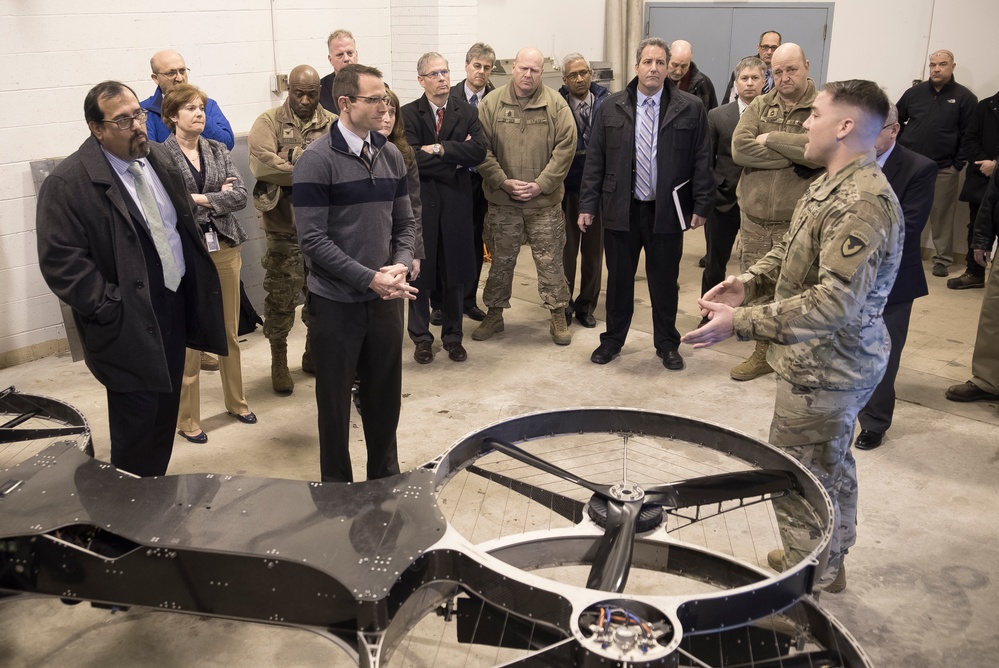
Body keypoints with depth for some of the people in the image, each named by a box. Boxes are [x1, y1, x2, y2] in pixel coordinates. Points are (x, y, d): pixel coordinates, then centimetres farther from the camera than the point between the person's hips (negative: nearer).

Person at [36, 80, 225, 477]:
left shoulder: (158, 157, 6)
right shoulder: (69, 183, -16)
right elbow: (60, 262, -18)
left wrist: (195, 289, 11)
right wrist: (110, 307, -20)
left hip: (174, 306, 7)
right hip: (129, 323, -7)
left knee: (166, 412, 17)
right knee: (137, 419, 2)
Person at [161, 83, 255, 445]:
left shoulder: (218, 151, 7)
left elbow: (240, 196, -3)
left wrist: (199, 199, -12)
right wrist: (218, 197, -11)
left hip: (224, 249, 4)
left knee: (230, 333, 14)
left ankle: (236, 401, 30)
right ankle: (187, 418, 14)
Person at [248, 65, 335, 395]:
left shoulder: (333, 125, 5)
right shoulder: (269, 122, -2)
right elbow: (263, 164, -19)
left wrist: (293, 159, -20)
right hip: (285, 227, -2)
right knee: (281, 296, 3)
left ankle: (313, 354, 33)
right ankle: (279, 361, 19)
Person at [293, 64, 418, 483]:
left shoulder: (390, 155, 5)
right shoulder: (317, 161, -13)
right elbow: (313, 239, -17)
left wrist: (401, 265, -9)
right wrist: (370, 278, -21)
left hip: (386, 297, 5)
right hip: (336, 302, -5)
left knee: (385, 394, 15)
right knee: (336, 400, 11)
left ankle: (386, 476, 35)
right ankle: (337, 486, 29)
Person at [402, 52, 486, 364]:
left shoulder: (467, 112, 5)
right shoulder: (408, 114, -2)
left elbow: (479, 151, -10)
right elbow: (411, 158, -16)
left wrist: (440, 149, -16)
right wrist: (455, 159, -11)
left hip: (456, 202, 2)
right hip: (420, 202, -2)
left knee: (454, 272, 10)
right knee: (420, 271, 6)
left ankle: (453, 336, 24)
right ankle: (421, 337, 21)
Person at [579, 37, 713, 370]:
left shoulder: (690, 108, -1)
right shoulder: (611, 107, 2)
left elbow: (702, 160, 0)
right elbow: (595, 159, 3)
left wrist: (701, 205, -4)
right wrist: (588, 204, -1)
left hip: (667, 211, -1)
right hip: (621, 209, 1)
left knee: (665, 282, 10)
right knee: (619, 279, 12)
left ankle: (667, 345, 26)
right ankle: (613, 340, 28)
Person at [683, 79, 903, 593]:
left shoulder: (862, 204, -27)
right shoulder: (830, 186, 8)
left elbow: (835, 302, -33)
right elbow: (789, 251, 18)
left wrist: (740, 323, -33)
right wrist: (748, 282, -1)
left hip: (826, 368, -11)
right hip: (830, 361, 11)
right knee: (830, 464, 24)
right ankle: (827, 562, 45)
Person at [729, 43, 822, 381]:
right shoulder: (761, 105, 8)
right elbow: (740, 149, -8)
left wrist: (772, 140, -13)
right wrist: (795, 155, -13)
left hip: (798, 223, -4)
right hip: (754, 218, 4)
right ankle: (762, 354, 30)